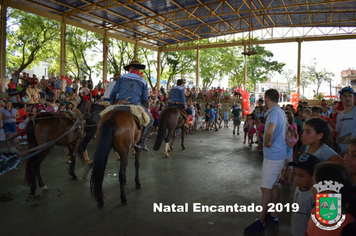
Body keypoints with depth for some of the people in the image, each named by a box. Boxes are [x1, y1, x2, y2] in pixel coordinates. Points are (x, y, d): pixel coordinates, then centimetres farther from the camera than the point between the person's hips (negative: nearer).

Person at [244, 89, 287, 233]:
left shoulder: (274, 113, -20)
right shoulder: (281, 112, 12)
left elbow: (269, 130, -41)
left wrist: (265, 143, -21)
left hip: (272, 156, -10)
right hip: (279, 154, 10)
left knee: (266, 188, -3)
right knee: (273, 186, 18)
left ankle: (260, 221, 7)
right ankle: (273, 215, 30)